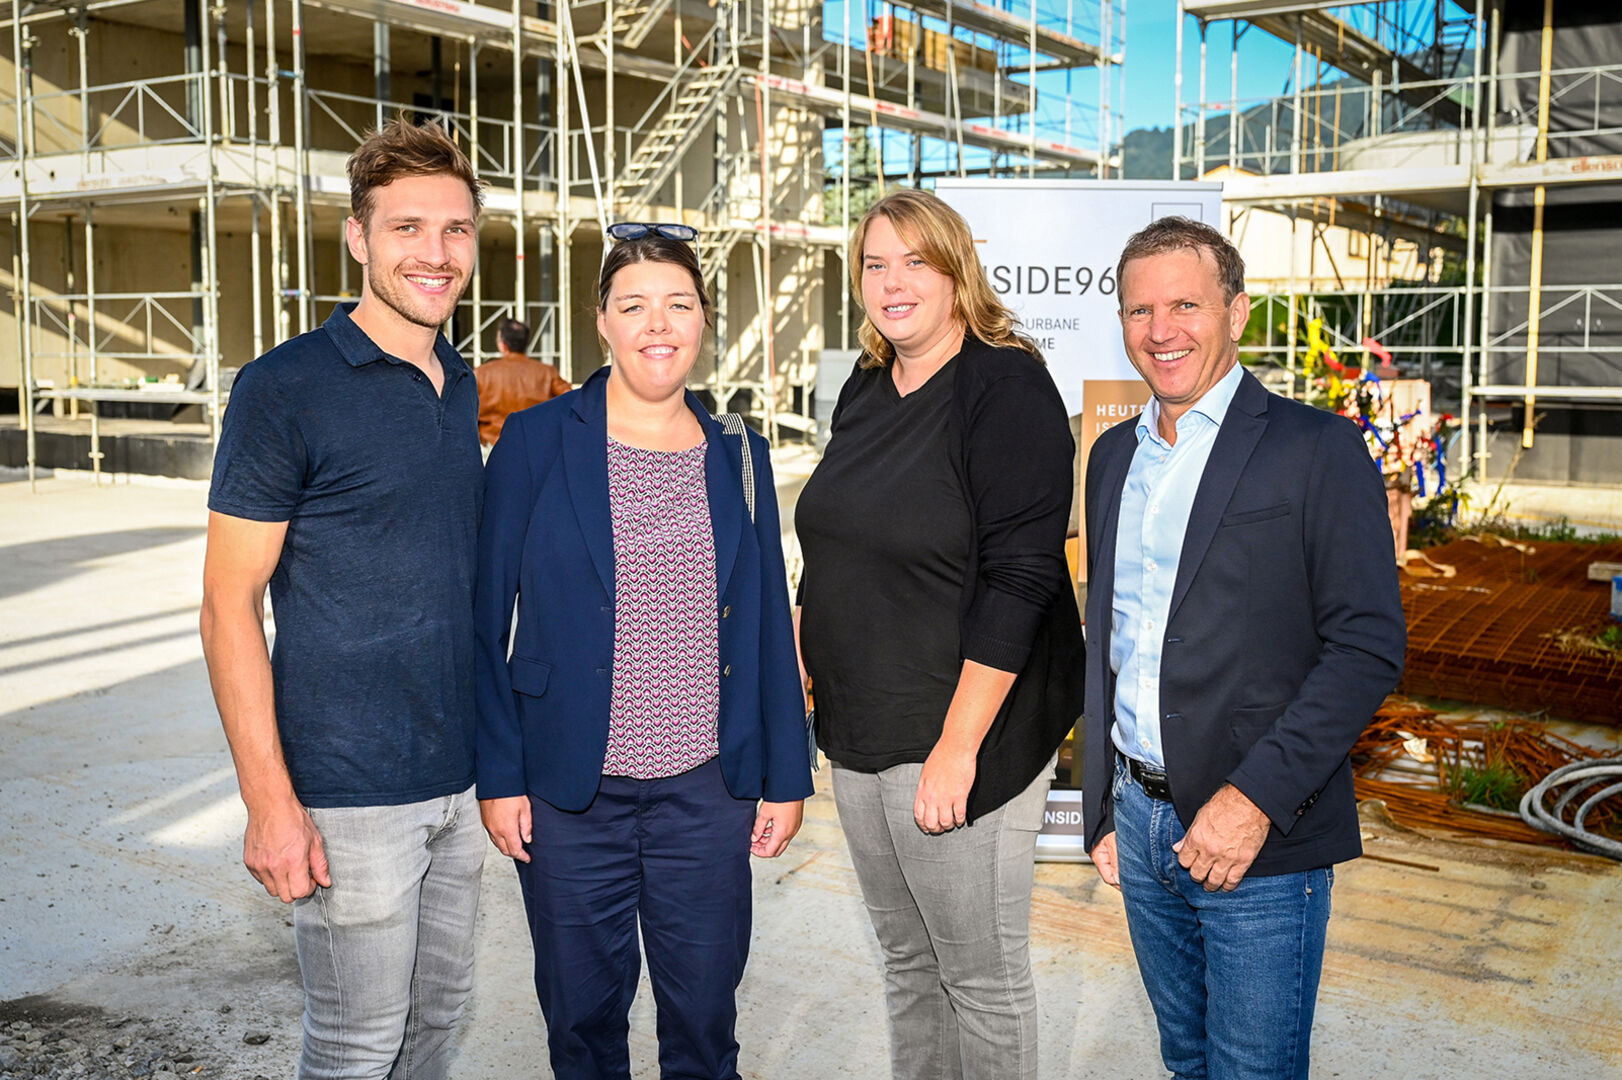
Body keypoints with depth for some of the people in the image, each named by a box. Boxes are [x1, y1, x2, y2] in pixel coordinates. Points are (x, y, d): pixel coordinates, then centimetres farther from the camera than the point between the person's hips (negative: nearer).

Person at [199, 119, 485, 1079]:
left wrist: (497, 754, 12)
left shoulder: (463, 387, 8)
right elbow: (230, 600, -12)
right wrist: (270, 800, -16)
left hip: (459, 779, 6)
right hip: (350, 795, -6)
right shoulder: (285, 389, -12)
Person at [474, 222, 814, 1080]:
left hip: (707, 786, 2)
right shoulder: (537, 442, -3)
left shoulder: (738, 456, 6)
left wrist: (785, 776, 6)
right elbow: (485, 618, -2)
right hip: (569, 790, -2)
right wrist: (497, 776, -6)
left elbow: (768, 627, 8)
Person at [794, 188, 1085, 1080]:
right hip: (859, 729, 8)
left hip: (961, 736, -7)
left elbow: (1019, 579, -20)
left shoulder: (1005, 389, -14)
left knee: (982, 977, 6)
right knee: (905, 958, 20)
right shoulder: (866, 390, 10)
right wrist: (805, 661, 12)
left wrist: (958, 747, -22)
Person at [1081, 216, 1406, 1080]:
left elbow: (1369, 645, -13)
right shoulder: (1114, 455, 11)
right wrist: (1103, 809, 15)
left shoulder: (1318, 449, -8)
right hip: (1140, 821, 6)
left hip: (1263, 840, -5)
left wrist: (1256, 796, -20)